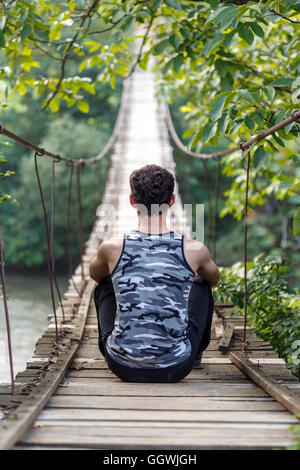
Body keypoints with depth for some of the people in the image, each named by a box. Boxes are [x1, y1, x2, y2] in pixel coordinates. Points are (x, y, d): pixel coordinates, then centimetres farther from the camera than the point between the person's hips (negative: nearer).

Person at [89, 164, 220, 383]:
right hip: (176, 369, 0)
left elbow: (94, 274, 16)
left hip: (124, 367, 0)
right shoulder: (194, 250, -10)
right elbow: (214, 278, 16)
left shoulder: (112, 248, -10)